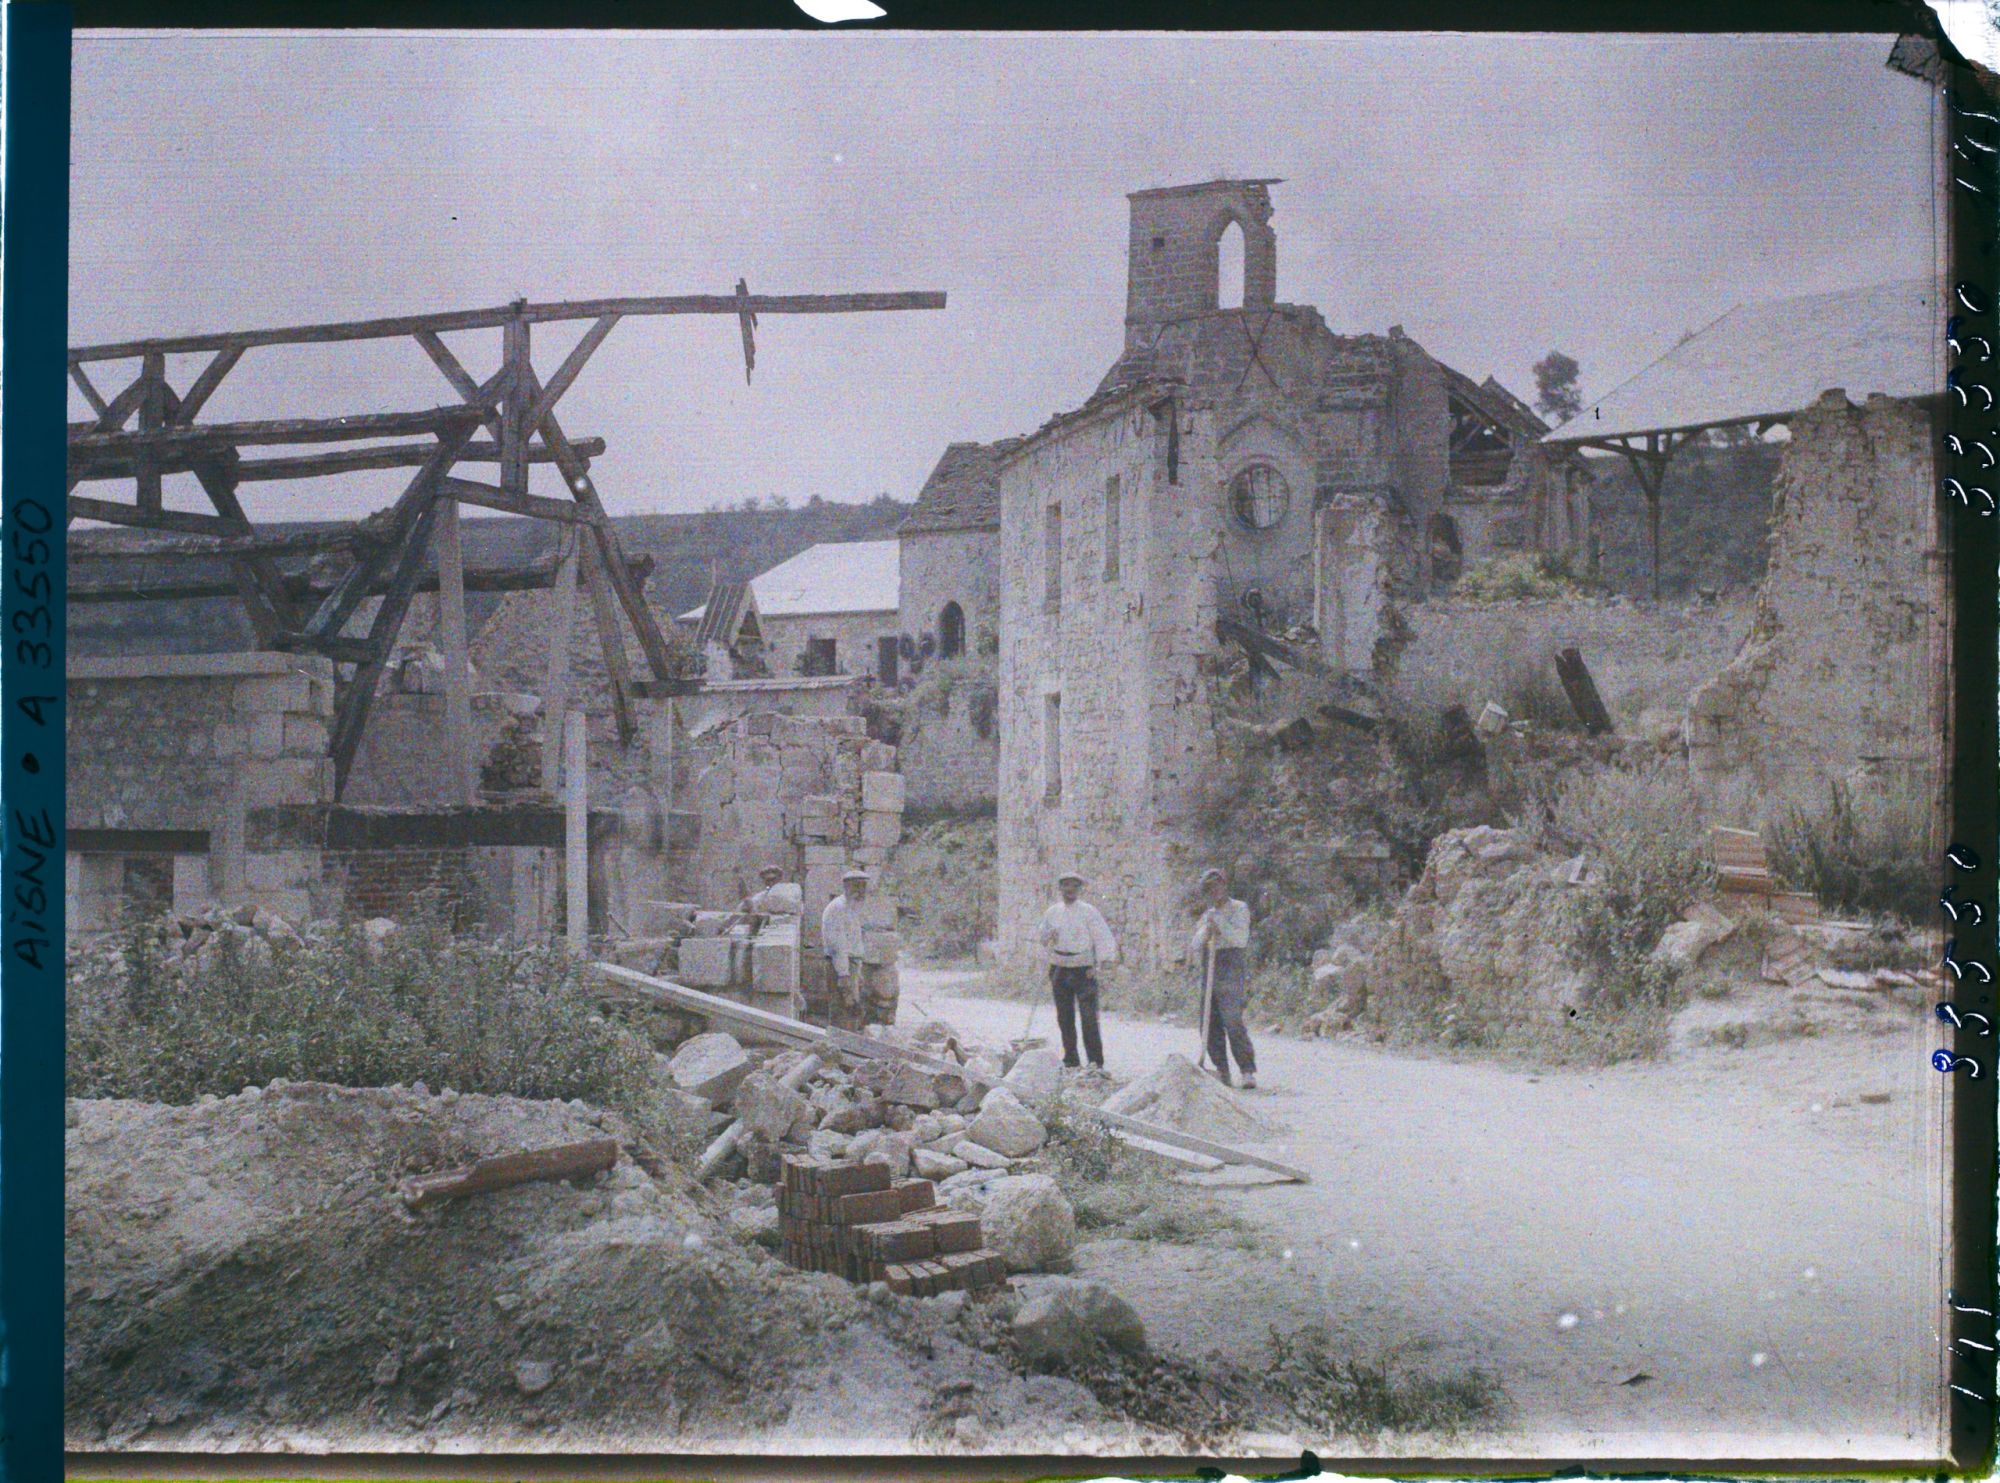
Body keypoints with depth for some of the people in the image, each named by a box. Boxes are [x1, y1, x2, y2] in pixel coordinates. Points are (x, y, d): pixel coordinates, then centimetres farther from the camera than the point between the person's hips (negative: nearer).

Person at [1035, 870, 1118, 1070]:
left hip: (1084, 971, -4)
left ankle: (1096, 1061, -7)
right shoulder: (1051, 913, 11)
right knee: (1065, 1018, 7)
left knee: (1089, 1016, -10)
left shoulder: (1089, 912, 0)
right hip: (1060, 970, 4)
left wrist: (1099, 963, -14)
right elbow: (1043, 939, 16)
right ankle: (1070, 1059, 16)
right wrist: (1049, 937, -8)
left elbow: (1102, 937, -2)